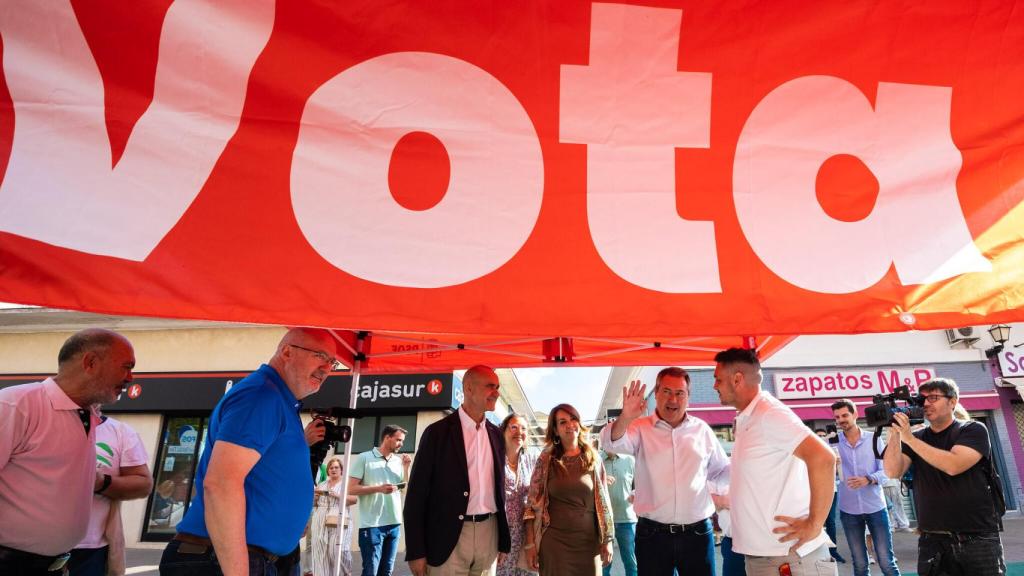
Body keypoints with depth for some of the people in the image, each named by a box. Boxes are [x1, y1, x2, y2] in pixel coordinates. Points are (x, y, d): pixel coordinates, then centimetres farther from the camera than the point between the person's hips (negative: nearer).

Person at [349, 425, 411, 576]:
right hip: (372, 524, -5)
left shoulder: (398, 461, 9)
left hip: (394, 523, 5)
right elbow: (351, 489, -9)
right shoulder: (364, 458, -4)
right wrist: (379, 488, -19)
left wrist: (406, 467, 0)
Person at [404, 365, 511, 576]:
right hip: (448, 536, -4)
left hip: (488, 533, 5)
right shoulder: (438, 432, -6)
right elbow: (417, 493, -6)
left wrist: (504, 541, 11)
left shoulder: (496, 434, 9)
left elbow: (499, 487, 13)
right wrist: (416, 551, -9)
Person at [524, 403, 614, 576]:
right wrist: (530, 544, -5)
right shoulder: (546, 460, -2)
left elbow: (603, 501, 6)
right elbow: (533, 503, -1)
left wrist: (607, 540, 4)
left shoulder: (594, 459, 3)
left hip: (588, 542, 1)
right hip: (553, 542, -1)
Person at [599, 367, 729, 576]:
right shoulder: (641, 428, -3)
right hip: (653, 534, -2)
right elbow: (612, 443, -22)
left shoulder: (702, 429, 6)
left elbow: (720, 471, 17)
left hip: (697, 533, 2)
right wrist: (625, 418, -41)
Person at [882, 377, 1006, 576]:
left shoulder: (973, 430, -2)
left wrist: (910, 439, -21)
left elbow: (953, 466, -20)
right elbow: (893, 472, -7)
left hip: (978, 538, -2)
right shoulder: (916, 438, 7)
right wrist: (895, 433, -15)